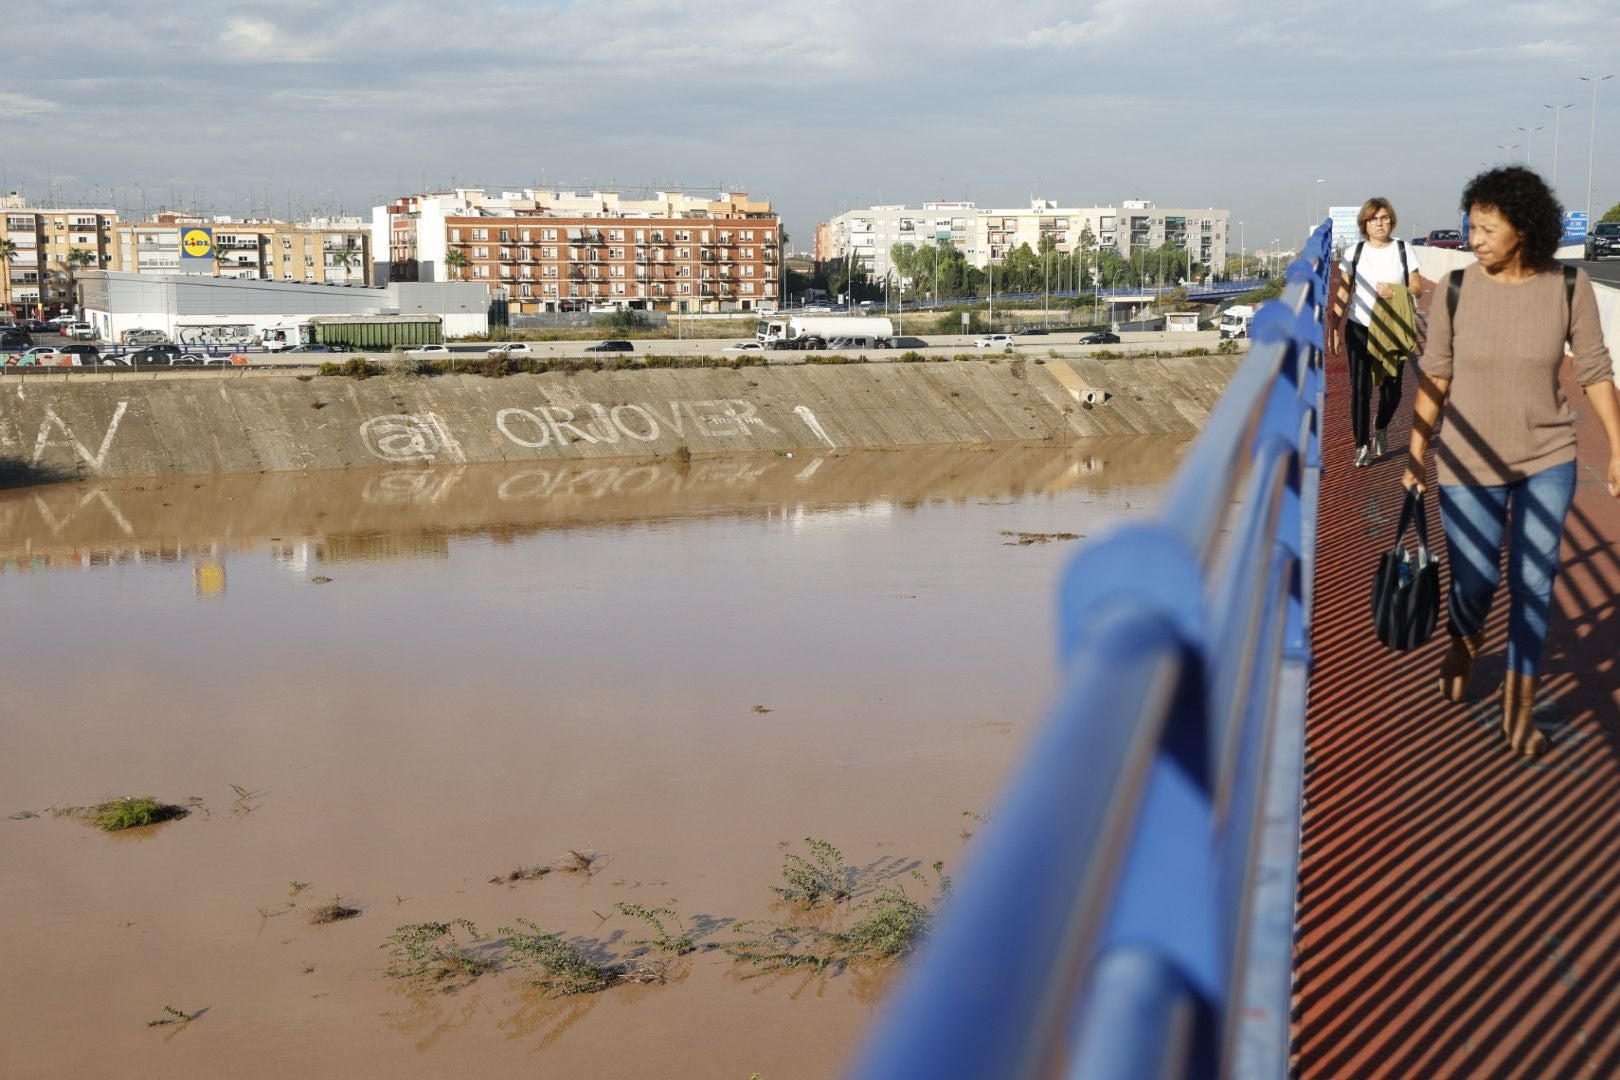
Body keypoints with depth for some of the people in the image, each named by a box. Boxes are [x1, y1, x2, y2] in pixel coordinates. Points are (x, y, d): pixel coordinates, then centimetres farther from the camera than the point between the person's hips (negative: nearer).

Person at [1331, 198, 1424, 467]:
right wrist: (1335, 327, -4)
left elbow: (1417, 287, 3)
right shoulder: (1354, 252, 2)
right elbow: (1342, 293, 2)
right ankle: (1362, 445, 3)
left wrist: (1395, 292, -17)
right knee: (1360, 388, -5)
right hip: (1359, 327, -1)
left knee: (1392, 388, 6)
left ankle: (1381, 429, 35)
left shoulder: (1403, 250, 3)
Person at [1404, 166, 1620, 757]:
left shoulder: (1569, 287, -10)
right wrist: (1416, 454, 1)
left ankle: (1519, 707, 18)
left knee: (1534, 583, 4)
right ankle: (1463, 642, 43)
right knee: (1475, 578, 8)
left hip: (1547, 461, 1)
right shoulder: (1455, 290, -11)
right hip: (1470, 464, 0)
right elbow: (1434, 378, -1)